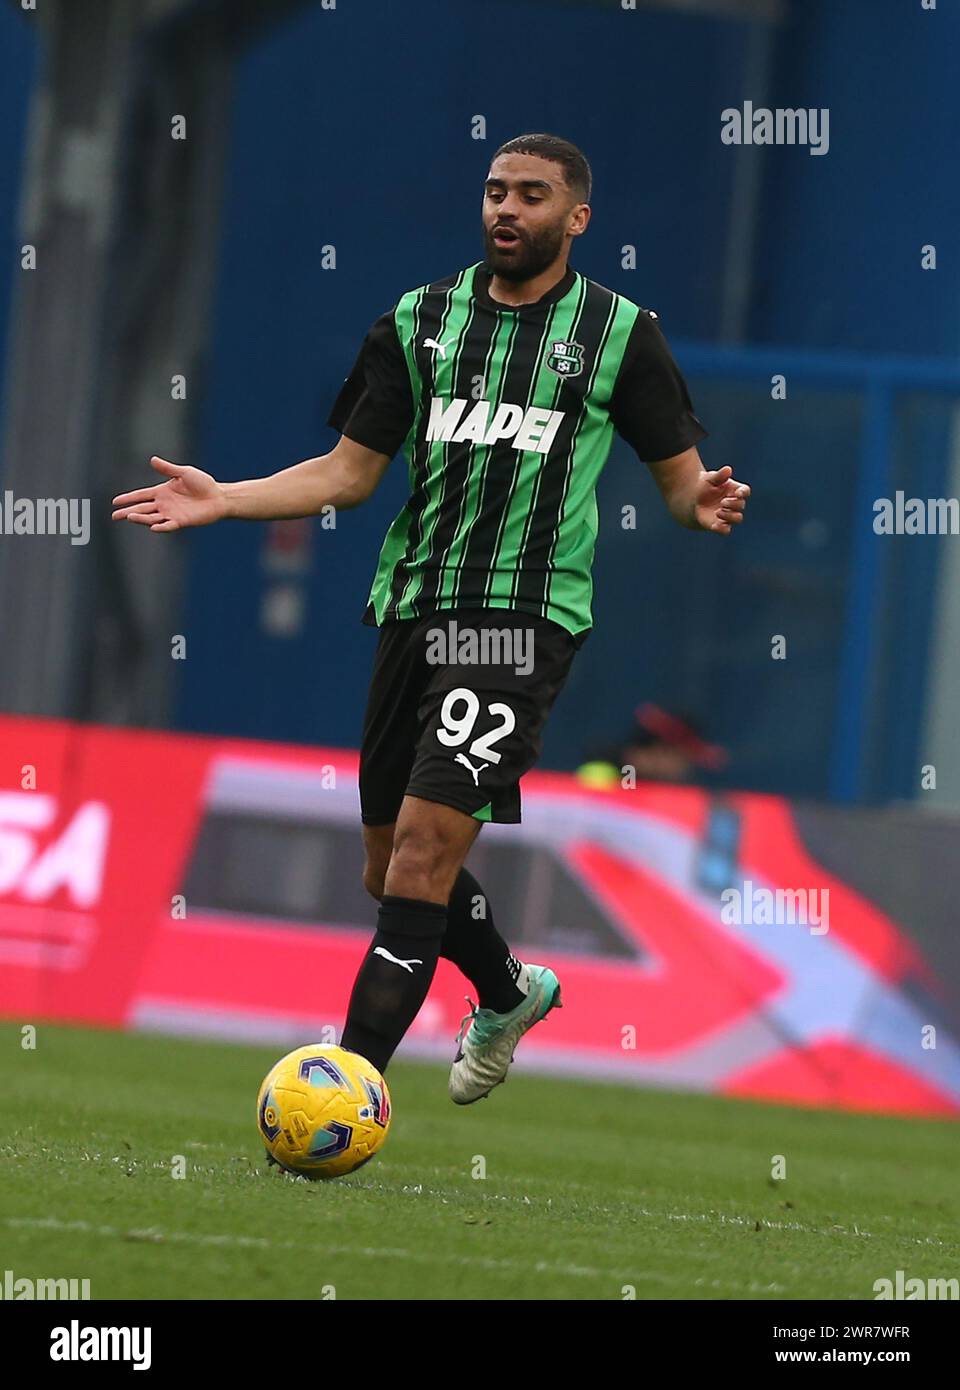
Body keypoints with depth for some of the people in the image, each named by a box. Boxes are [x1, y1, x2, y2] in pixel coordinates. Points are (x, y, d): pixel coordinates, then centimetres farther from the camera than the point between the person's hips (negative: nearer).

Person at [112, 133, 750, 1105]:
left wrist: (702, 505, -20)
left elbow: (679, 476, 4)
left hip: (525, 617, -5)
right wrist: (221, 500, -1)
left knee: (425, 848, -17)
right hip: (414, 611, 5)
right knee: (390, 869, 12)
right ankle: (509, 993, 41)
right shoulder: (421, 320, 10)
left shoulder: (618, 331, 1)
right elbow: (349, 471, 12)